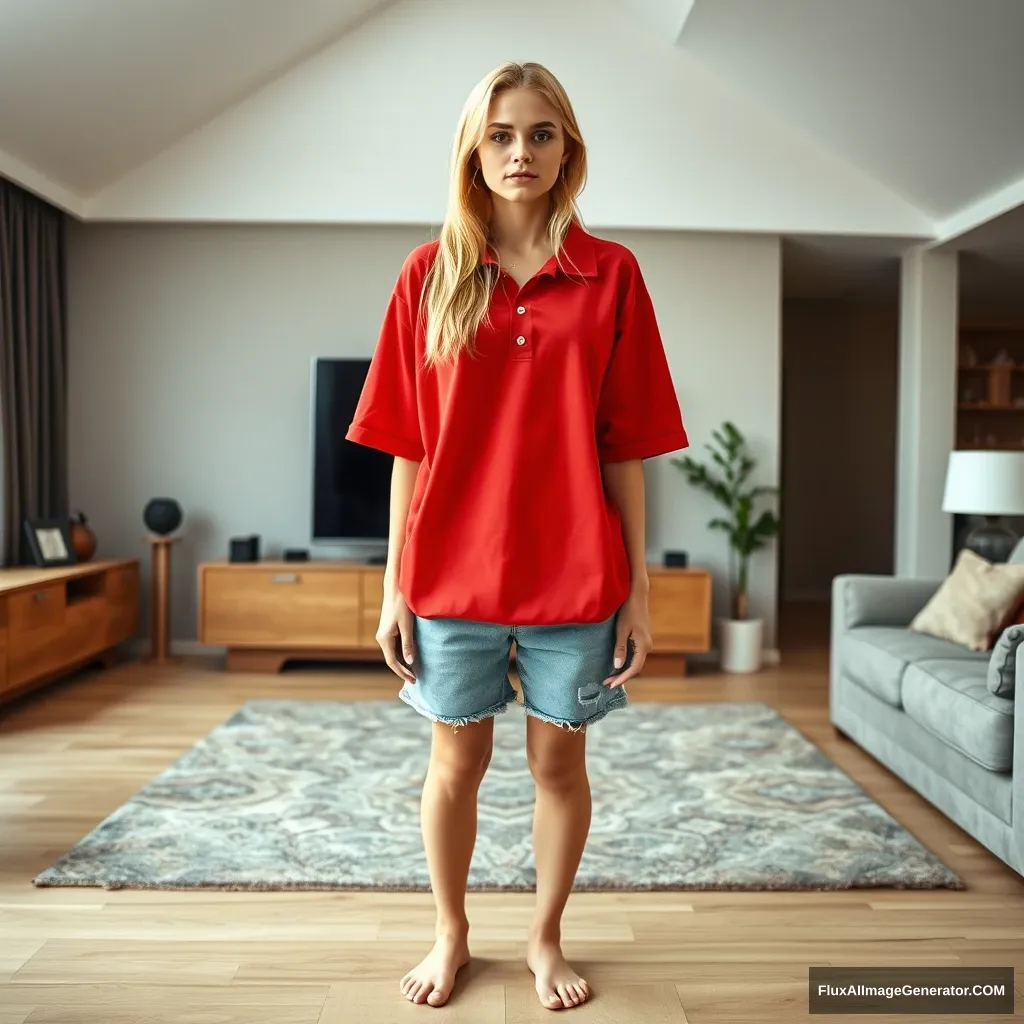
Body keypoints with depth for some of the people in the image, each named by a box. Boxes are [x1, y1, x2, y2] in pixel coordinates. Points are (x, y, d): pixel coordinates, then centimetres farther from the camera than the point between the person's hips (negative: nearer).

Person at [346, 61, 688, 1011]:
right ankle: (451, 934, 38)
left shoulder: (611, 275, 0)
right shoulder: (431, 274, 1)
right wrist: (394, 585, 0)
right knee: (457, 760, 14)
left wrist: (637, 586, -1)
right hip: (452, 570, 1)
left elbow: (625, 449, 0)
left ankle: (545, 938, 36)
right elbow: (409, 447, 1)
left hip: (573, 576, 0)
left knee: (559, 760, 13)